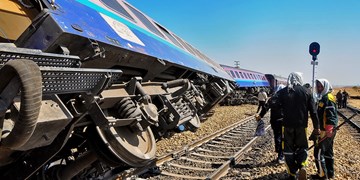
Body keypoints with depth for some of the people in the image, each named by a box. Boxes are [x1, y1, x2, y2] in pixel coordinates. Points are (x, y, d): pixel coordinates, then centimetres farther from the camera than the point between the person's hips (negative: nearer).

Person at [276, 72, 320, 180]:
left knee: (288, 150, 11)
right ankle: (302, 165, -8)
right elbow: (313, 112, 1)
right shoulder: (307, 92, 1)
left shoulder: (282, 92, -1)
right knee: (302, 147, 18)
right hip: (302, 126, 1)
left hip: (287, 125, 0)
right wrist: (316, 127, 7)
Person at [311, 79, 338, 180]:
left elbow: (331, 116, -24)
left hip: (326, 131, -10)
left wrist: (328, 130, -26)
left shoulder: (328, 98, -17)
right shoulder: (323, 97, 13)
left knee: (318, 152, -3)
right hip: (328, 130, 10)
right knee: (328, 151, 17)